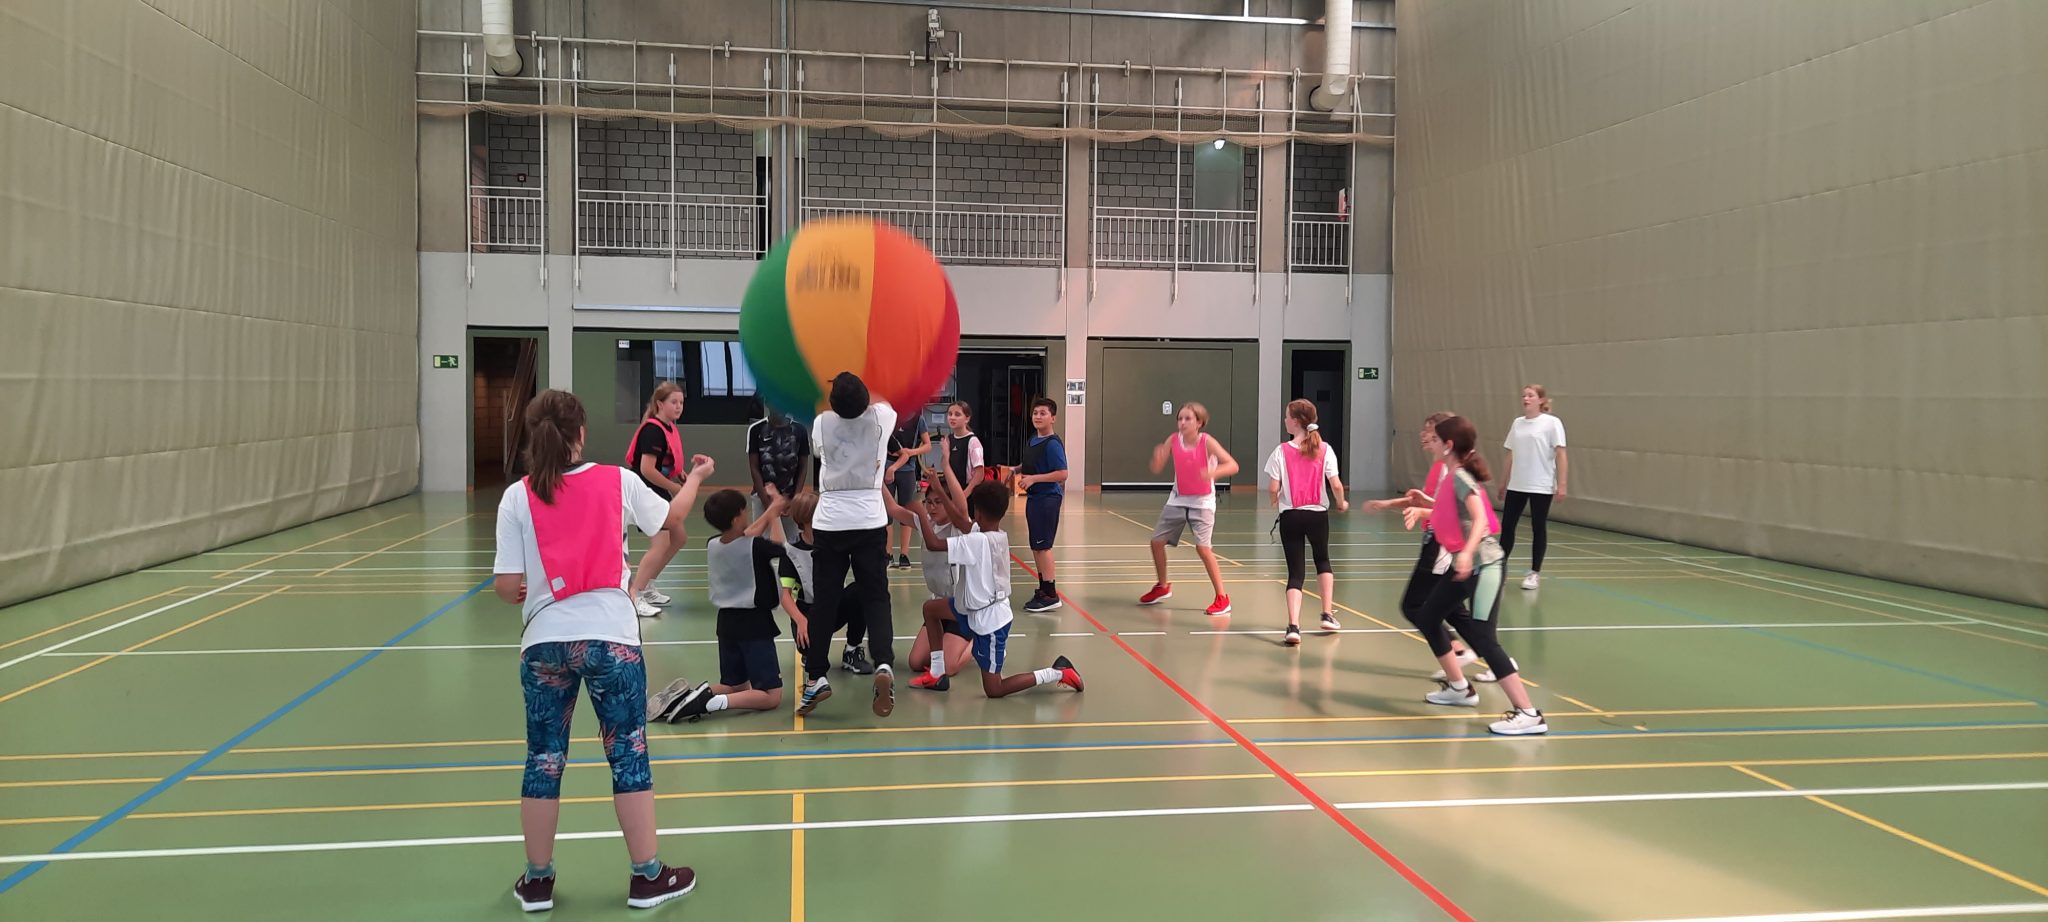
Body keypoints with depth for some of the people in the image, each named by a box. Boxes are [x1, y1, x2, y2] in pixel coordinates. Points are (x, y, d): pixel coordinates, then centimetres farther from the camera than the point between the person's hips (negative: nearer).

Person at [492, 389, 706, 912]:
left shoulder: (517, 497, -2)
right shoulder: (618, 482, -1)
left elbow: (506, 585, -5)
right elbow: (672, 519, 18)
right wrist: (696, 477, 36)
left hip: (545, 642, 1)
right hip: (610, 637, -1)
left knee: (544, 760, 13)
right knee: (628, 754, 7)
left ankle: (537, 882, 23)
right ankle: (647, 877, 14)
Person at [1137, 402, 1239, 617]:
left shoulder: (1207, 442, -18)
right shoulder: (1173, 440, -6)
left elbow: (1233, 465, -24)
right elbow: (1156, 469, -5)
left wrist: (1213, 472, -43)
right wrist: (1158, 457, -28)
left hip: (1202, 502, -5)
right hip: (1177, 500, 5)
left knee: (1203, 547, -19)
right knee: (1156, 541, 8)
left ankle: (1222, 597, -8)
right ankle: (1163, 587, 32)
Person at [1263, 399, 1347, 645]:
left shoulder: (1282, 451, -8)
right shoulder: (1324, 449, -4)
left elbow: (1273, 488, -12)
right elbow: (1336, 485, -8)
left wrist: (1275, 501, 11)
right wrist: (1341, 503, 12)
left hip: (1290, 516, -1)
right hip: (1318, 514, 1)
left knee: (1295, 572, 3)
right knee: (1322, 560, 27)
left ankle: (1293, 626, -11)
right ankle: (1327, 614, 28)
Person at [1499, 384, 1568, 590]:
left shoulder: (1552, 423, -6)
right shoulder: (1517, 423, 9)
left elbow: (1560, 454, -9)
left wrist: (1561, 484, -13)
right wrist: (1504, 482, 16)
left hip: (1542, 486, -5)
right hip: (1516, 486, 5)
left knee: (1538, 528, 4)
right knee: (1506, 526, 4)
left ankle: (1535, 573, 13)